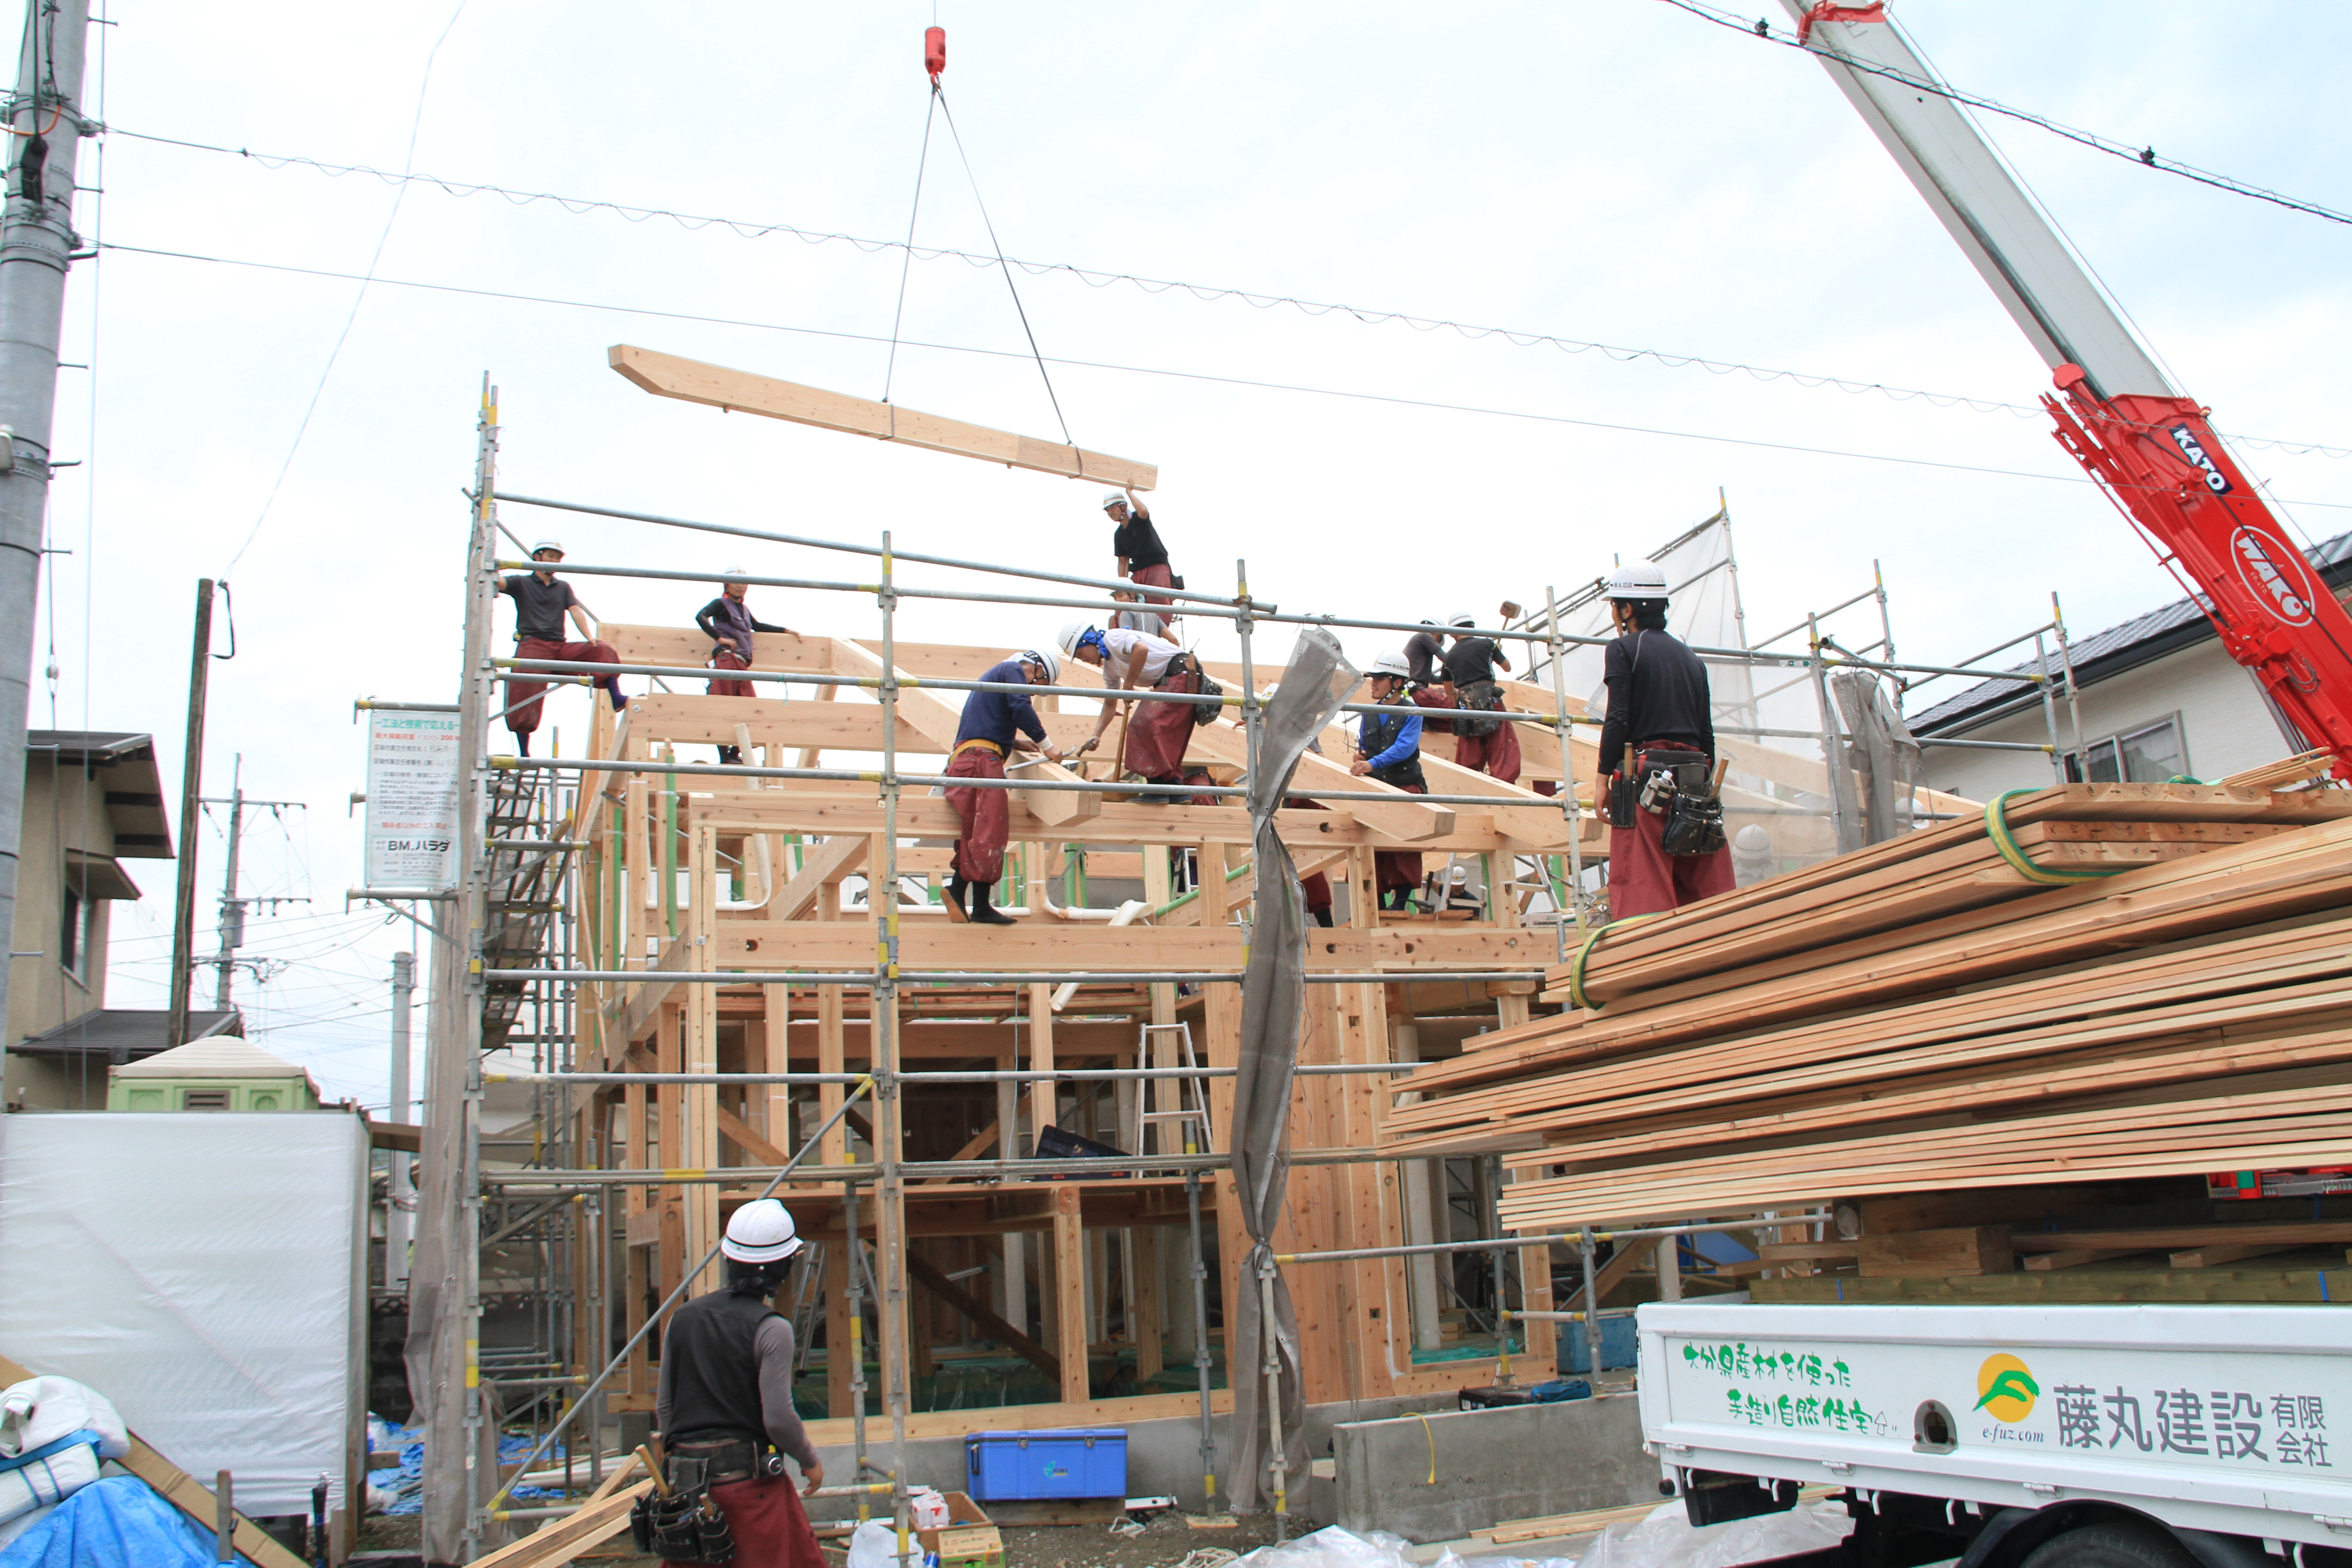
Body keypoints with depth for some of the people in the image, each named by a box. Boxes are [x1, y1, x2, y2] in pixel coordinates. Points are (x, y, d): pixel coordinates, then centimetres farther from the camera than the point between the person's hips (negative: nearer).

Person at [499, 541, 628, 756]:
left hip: (560, 648, 3)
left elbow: (576, 611, 8)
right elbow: (498, 582, -4)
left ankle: (617, 699, -35)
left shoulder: (563, 587, 24)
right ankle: (524, 754, -11)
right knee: (526, 702, -14)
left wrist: (590, 638, -10)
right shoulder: (522, 584, 15)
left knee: (603, 651, -20)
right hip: (532, 644, -3)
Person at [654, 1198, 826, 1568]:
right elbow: (779, 1418, -14)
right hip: (749, 1474, -5)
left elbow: (663, 1407, 12)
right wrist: (810, 1461, 3)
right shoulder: (771, 1329, -12)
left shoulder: (683, 1318, 6)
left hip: (686, 1479, 5)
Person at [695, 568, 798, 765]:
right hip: (726, 658, -7)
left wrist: (785, 630, 42)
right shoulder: (721, 604, 3)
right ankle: (724, 755, -8)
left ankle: (735, 753, 8)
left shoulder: (744, 609, 24)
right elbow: (701, 616, -13)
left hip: (742, 663, 7)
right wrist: (720, 638, -16)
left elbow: (758, 626, 40)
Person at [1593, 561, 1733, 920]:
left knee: (1642, 890, -9)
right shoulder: (1691, 658, 19)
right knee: (1705, 890, 6)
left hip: (1645, 774, -6)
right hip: (1694, 777, 6)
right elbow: (1707, 732, 15)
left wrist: (1604, 779, -5)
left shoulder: (1622, 649, 1)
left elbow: (1618, 719, -9)